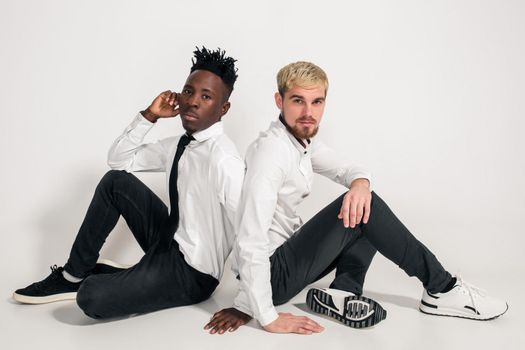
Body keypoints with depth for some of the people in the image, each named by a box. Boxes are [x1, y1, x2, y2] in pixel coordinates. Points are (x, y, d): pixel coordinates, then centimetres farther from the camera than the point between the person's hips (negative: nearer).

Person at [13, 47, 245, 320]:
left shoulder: (224, 161, -26)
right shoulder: (179, 144, 1)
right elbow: (118, 159, 10)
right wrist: (149, 116, -4)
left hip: (191, 272, -8)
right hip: (170, 241, 8)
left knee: (92, 298, -25)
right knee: (115, 180, 4)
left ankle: (84, 284, 14)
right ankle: (74, 276, 14)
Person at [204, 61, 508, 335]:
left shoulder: (304, 140, 3)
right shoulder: (272, 150, -24)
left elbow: (347, 170, 8)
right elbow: (250, 242, -30)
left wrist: (361, 184, -18)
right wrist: (268, 318, -27)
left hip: (287, 257, 9)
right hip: (273, 274, -9)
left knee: (363, 208, 9)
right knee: (365, 210, -19)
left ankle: (342, 292, -7)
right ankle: (441, 288, -3)